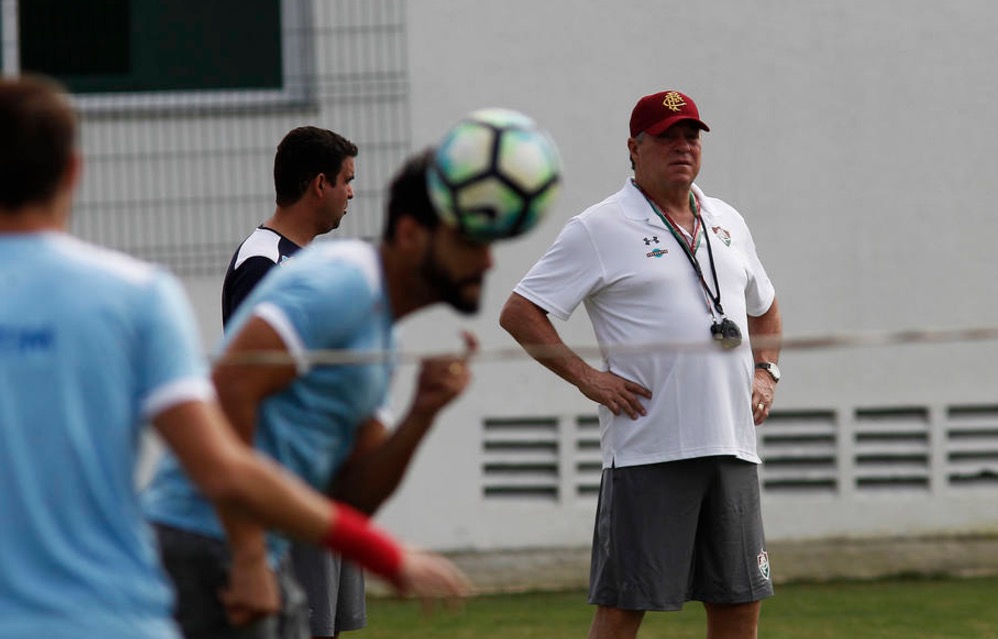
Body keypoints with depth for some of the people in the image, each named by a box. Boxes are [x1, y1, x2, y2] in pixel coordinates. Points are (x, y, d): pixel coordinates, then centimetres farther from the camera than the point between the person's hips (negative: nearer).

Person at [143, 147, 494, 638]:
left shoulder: (379, 334, 20)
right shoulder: (343, 280, -10)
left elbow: (354, 499, 14)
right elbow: (230, 385, -23)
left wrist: (422, 414, -3)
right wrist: (248, 548, -23)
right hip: (205, 542, -10)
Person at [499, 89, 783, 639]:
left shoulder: (727, 224, 17)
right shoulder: (598, 230, -3)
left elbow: (763, 308, 32)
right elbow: (519, 314, -4)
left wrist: (765, 372, 15)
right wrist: (587, 378, -11)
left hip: (732, 447, 6)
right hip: (647, 447, -6)